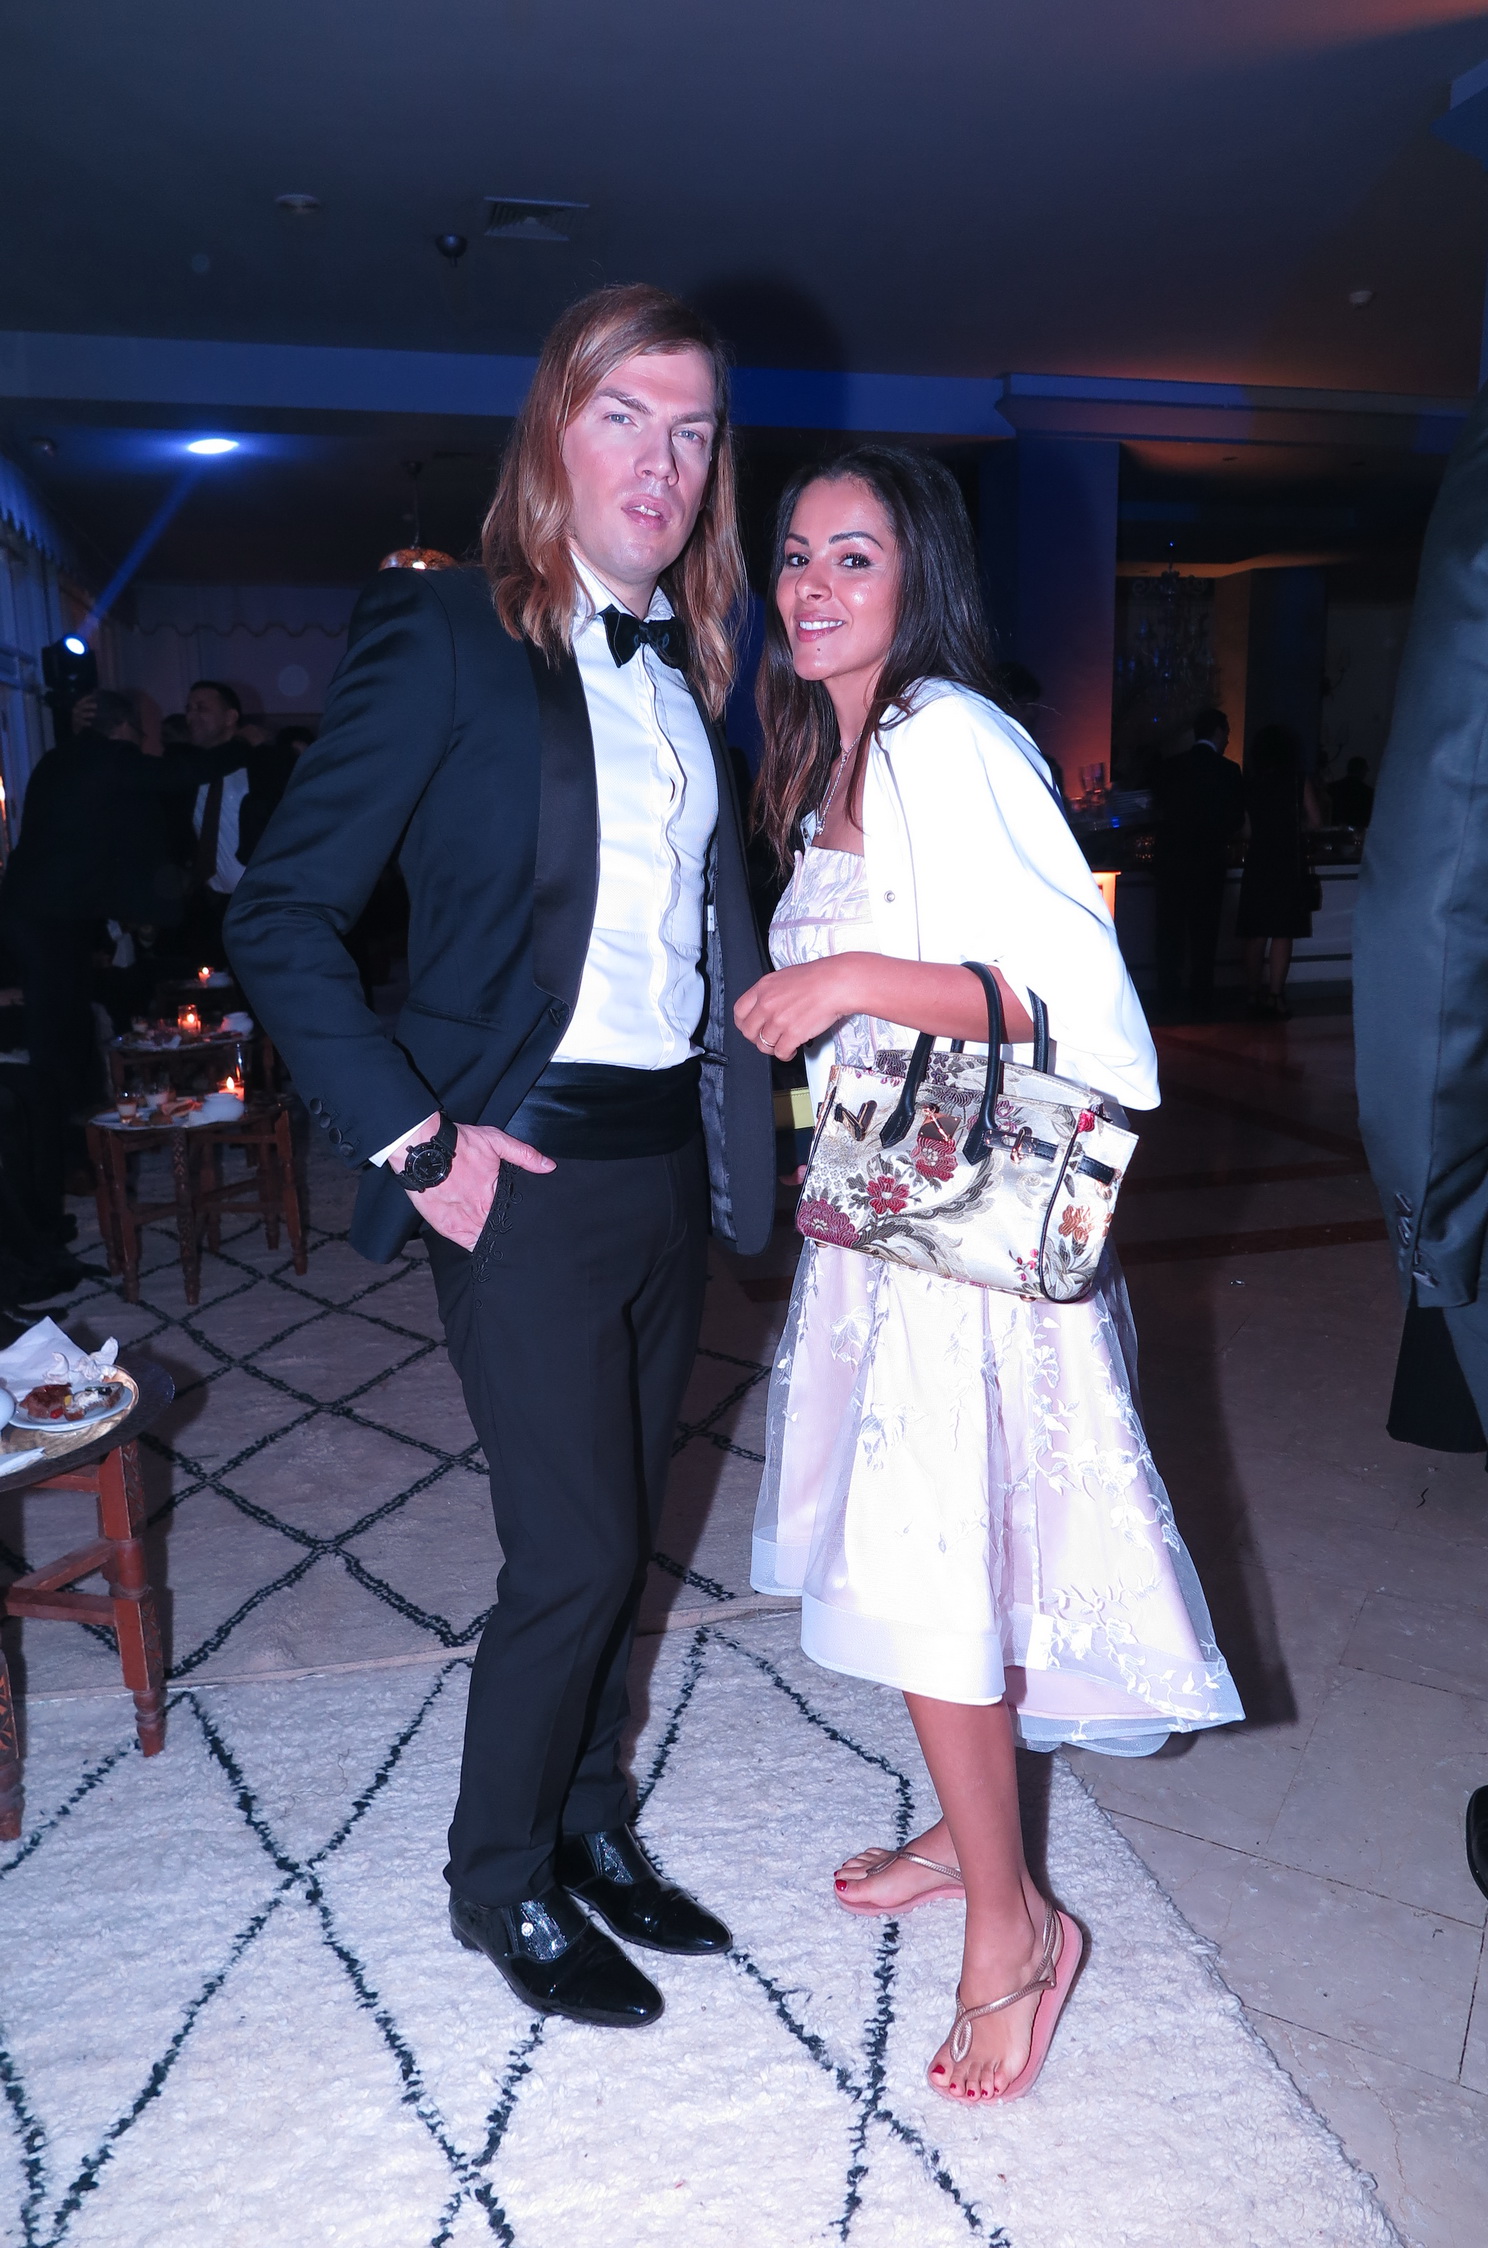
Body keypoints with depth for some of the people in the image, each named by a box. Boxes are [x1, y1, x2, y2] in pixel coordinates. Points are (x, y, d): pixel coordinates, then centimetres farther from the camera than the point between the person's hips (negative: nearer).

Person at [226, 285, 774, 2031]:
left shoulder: (687, 666, 12)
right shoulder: (444, 633, -9)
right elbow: (281, 915, -11)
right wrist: (412, 1141, -16)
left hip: (670, 1160, 7)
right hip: (526, 1169, -6)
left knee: (621, 1530, 17)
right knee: (574, 1553, 0)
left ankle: (588, 1823, 38)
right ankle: (501, 1880, 26)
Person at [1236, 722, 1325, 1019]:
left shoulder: (1250, 784, 0)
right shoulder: (1299, 781, -1)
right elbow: (1315, 820, -1)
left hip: (1257, 862, 2)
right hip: (1290, 863, -2)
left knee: (1255, 933, 8)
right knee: (1283, 932, -1)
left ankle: (1254, 994, 13)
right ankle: (1275, 995, -5)